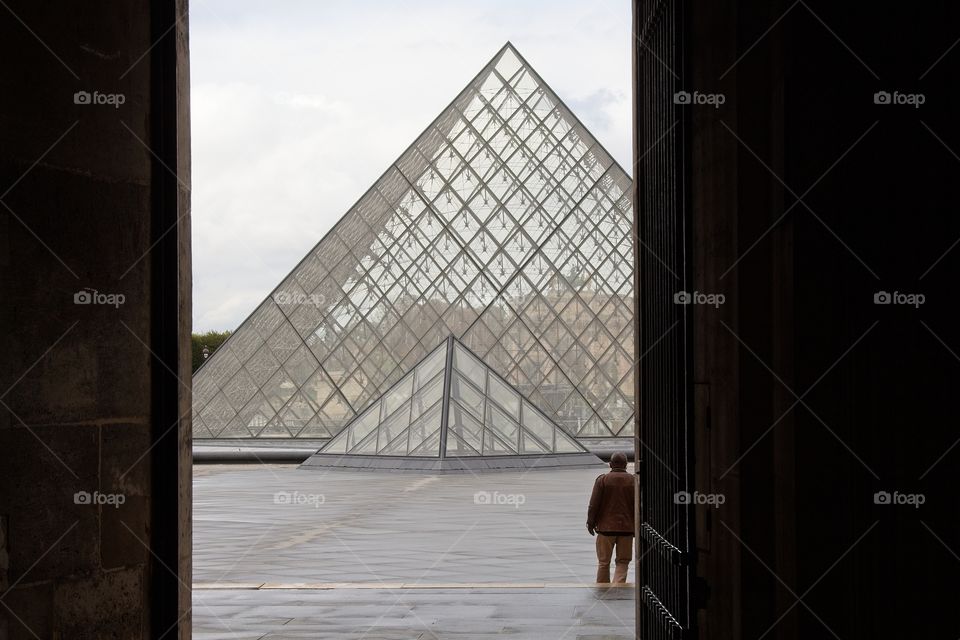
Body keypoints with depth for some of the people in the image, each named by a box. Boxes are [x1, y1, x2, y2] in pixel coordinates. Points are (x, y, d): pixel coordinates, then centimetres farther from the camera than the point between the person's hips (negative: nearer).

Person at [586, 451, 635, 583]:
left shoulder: (602, 479, -3)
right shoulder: (632, 480, -1)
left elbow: (594, 504, -4)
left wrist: (591, 522, 6)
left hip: (606, 527, 0)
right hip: (626, 528, 0)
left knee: (604, 562, 9)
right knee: (622, 562, 8)